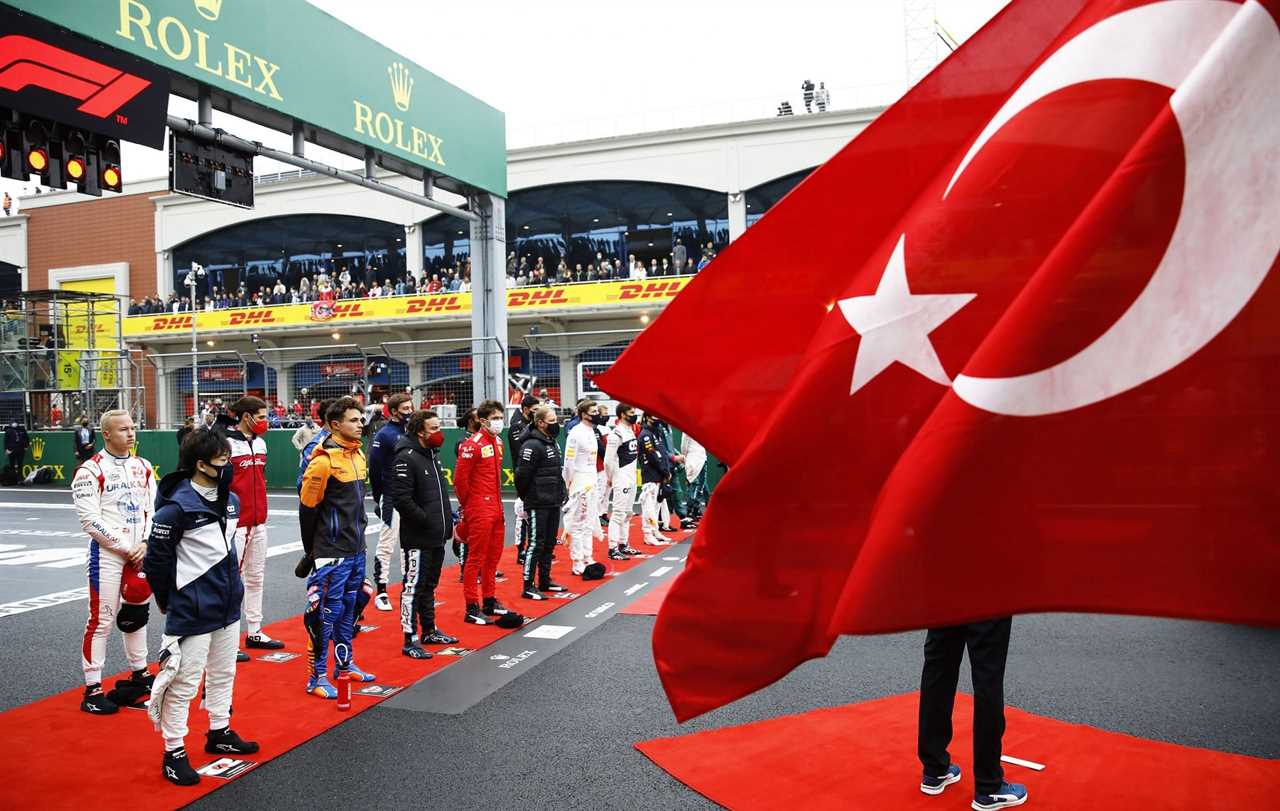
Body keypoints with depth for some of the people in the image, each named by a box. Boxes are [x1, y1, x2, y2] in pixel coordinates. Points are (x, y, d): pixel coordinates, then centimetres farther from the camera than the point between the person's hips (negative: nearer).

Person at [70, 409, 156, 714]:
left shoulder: (143, 467, 8)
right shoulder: (91, 470, -11)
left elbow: (154, 508, 8)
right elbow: (91, 520, -15)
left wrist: (145, 543, -7)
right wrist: (126, 548, -14)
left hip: (140, 552, 6)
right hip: (107, 553, -6)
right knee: (102, 619, -5)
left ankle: (139, 672, 33)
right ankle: (92, 690, 4)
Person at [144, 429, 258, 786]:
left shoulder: (230, 500, 4)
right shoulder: (177, 506, -20)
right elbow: (156, 559, -13)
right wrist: (168, 601, -1)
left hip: (228, 607, 8)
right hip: (192, 614, -8)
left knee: (223, 674, 21)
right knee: (184, 683, 2)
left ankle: (219, 733, 37)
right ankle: (174, 753, 17)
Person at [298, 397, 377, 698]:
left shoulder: (358, 455, 9)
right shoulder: (323, 461, -17)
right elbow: (308, 508, -13)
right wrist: (310, 551, -5)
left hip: (356, 550, 8)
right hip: (332, 553, -8)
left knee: (350, 607, 17)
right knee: (327, 612, -2)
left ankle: (345, 665, 31)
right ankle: (317, 677, 8)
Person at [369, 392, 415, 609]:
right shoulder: (384, 435, -9)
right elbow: (374, 469, -9)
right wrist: (378, 499, -4)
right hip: (392, 500, -6)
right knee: (386, 545, -1)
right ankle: (381, 593, 6)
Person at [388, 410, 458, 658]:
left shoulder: (433, 454, 14)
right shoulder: (406, 458, -16)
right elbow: (401, 499, -23)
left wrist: (447, 520, 13)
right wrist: (426, 520, -18)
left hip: (436, 537, 9)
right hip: (416, 538, -9)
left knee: (429, 585, 19)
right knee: (413, 587, -2)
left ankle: (429, 631, 31)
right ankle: (410, 640, 6)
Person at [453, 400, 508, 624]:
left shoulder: (498, 442, 12)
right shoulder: (472, 445, -15)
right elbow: (460, 479, -15)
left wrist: (498, 501, 16)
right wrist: (468, 505, -5)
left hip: (496, 509, 8)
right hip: (480, 511, -8)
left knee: (493, 556, 15)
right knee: (476, 558, -2)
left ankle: (489, 601, 27)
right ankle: (472, 608, 4)